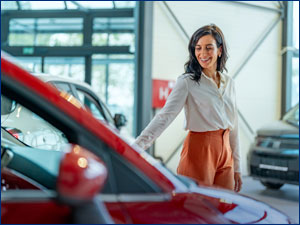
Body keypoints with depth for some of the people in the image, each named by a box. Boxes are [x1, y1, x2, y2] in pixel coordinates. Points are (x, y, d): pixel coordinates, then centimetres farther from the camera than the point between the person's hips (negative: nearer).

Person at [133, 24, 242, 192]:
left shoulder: (229, 83, 10)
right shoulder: (187, 82, -8)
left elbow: (233, 126, 15)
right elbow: (165, 116, -18)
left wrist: (237, 168, 15)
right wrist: (137, 145, -31)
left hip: (225, 153, 6)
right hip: (199, 152, -6)